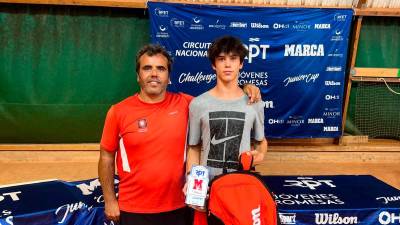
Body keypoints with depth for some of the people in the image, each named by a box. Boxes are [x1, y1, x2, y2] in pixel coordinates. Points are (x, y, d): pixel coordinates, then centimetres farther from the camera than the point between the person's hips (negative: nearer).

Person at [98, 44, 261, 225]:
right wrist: (109, 200, 2)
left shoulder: (184, 104, -4)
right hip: (134, 210, -1)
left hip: (177, 207, 2)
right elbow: (106, 158, 1)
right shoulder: (118, 112, -8)